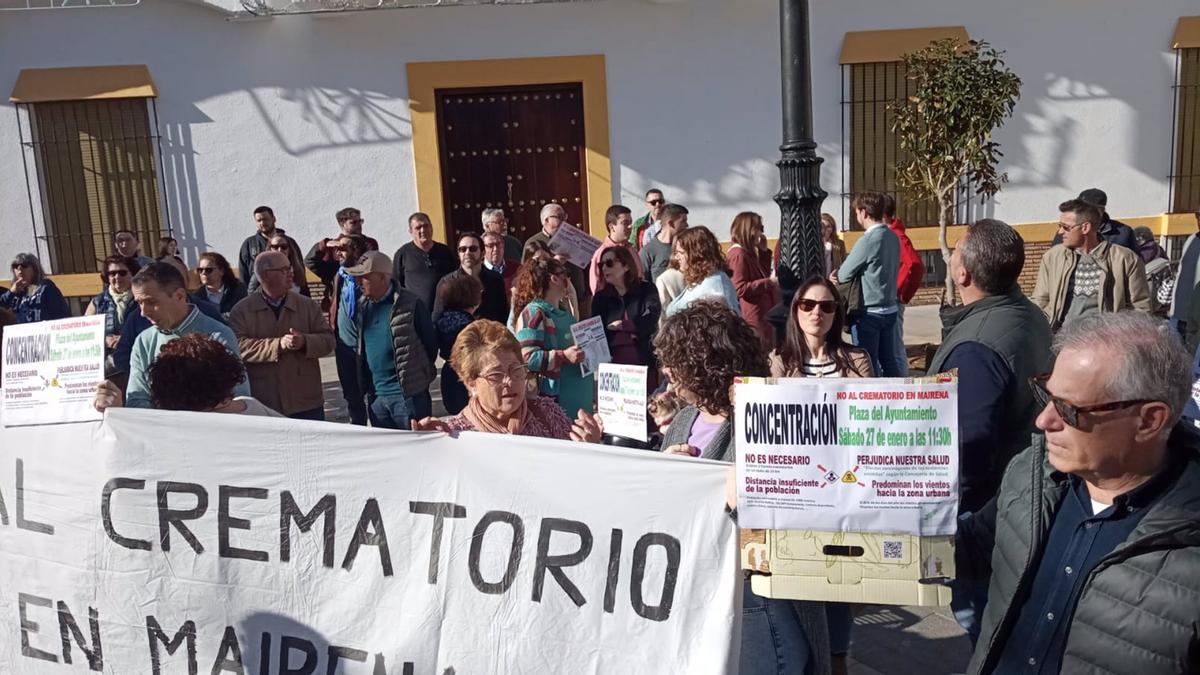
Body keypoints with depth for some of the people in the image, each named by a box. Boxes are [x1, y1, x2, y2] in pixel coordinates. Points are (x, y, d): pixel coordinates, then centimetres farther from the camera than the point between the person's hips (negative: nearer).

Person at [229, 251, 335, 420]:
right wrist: (278, 344, -22)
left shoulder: (308, 306, 6)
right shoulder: (241, 311, -1)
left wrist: (305, 342, -18)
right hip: (262, 405, -2)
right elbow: (239, 346, -13)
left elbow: (328, 340, 3)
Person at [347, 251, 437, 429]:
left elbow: (430, 344, -5)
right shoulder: (363, 306, 7)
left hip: (409, 394, -6)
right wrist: (364, 386, 13)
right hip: (376, 396, 6)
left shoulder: (410, 304, -12)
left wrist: (419, 375, 4)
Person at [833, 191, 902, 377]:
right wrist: (841, 274, 5)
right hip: (889, 309, 8)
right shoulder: (893, 237, 6)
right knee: (889, 362, 15)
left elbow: (843, 275, -12)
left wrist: (837, 275, 11)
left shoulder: (868, 240, -19)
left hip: (869, 312, -7)